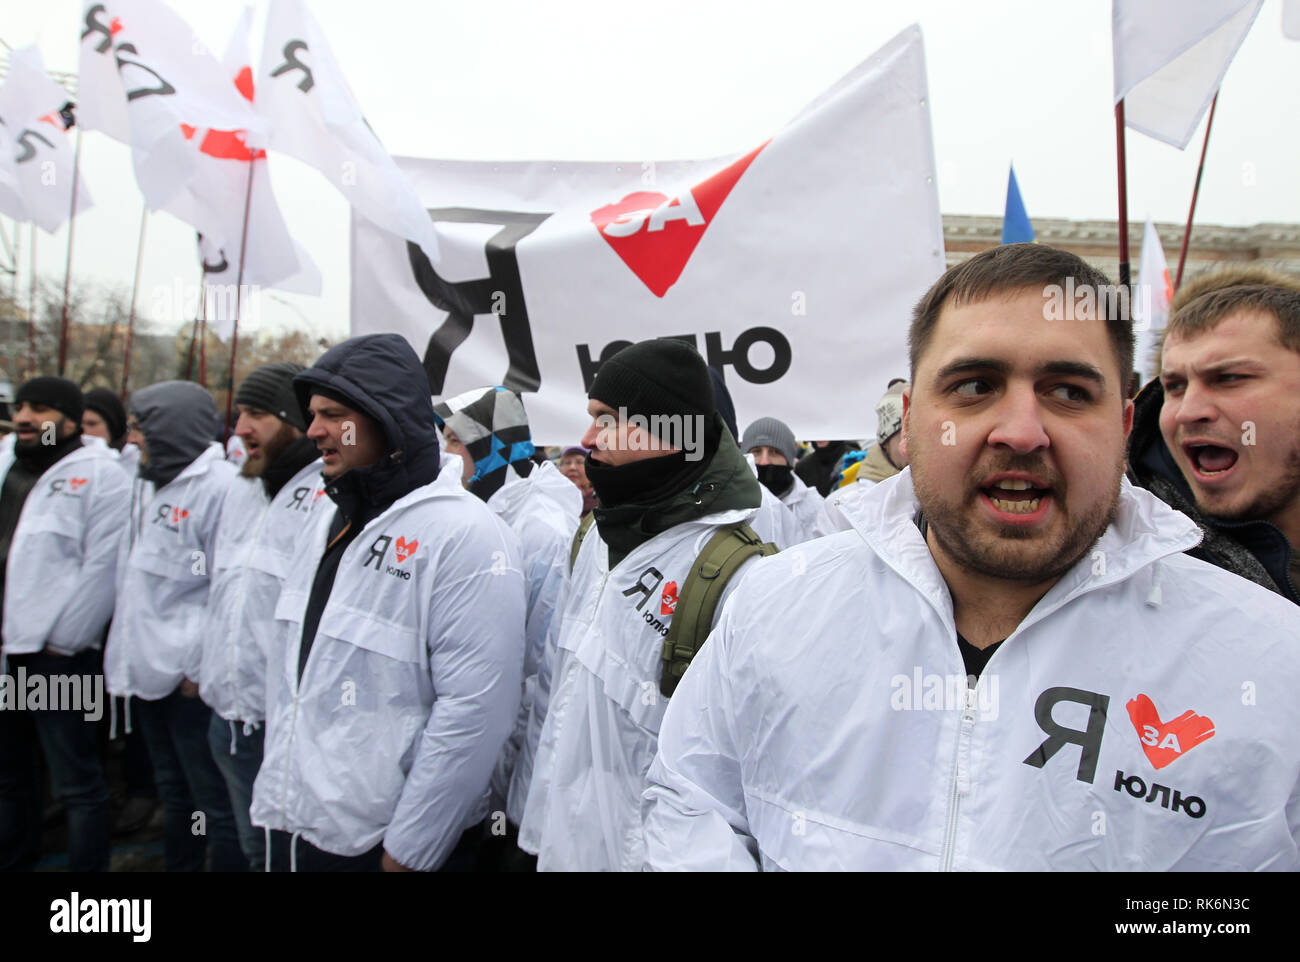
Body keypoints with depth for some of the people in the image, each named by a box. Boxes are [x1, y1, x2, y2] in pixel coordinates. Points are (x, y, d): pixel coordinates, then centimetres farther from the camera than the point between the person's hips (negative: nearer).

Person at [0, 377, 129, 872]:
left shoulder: (99, 475, -8)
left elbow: (101, 568, -13)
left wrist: (63, 639, -13)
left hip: (57, 653, -7)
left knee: (77, 781, 1)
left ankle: (87, 866, 14)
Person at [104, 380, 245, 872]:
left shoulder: (220, 486, -16)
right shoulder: (147, 485, 13)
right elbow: (132, 578, 19)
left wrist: (199, 668, -17)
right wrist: (125, 653, 13)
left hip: (192, 679, -9)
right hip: (148, 673, 9)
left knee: (215, 805, 2)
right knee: (174, 795, 22)